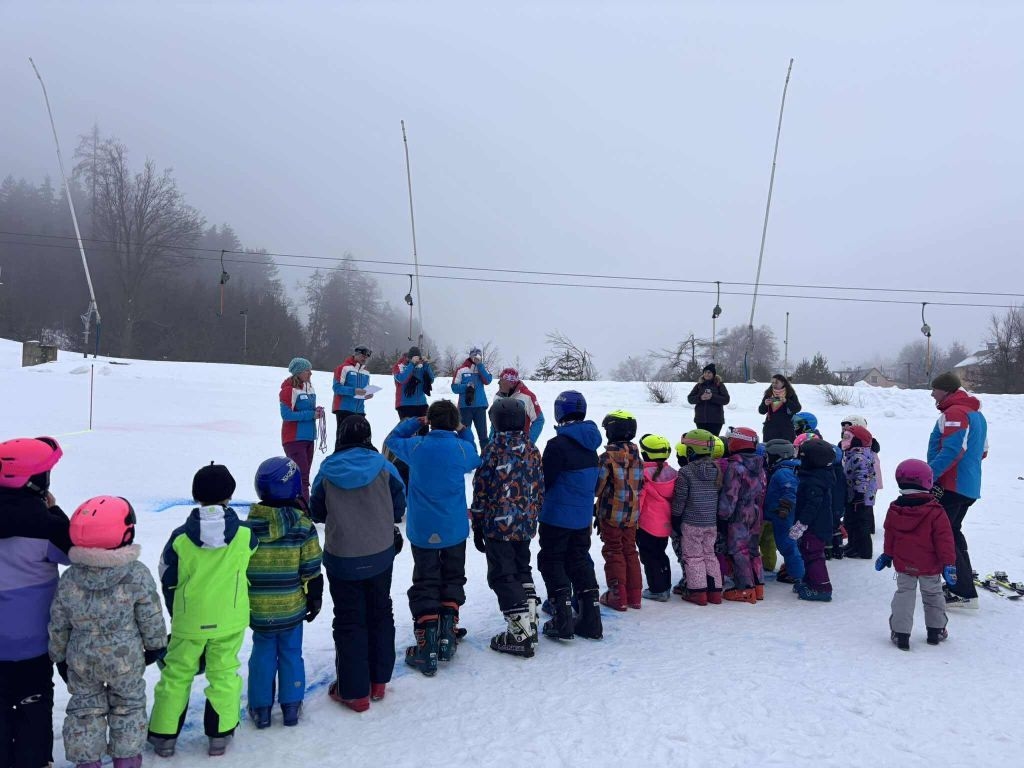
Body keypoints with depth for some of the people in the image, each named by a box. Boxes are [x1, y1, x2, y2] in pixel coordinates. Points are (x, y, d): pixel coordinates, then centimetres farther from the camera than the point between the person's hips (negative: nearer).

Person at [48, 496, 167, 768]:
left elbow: (58, 624, -3)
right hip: (125, 658, -2)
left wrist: (60, 656, 12)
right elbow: (151, 618, -11)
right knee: (128, 705, 17)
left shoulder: (69, 579, -12)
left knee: (84, 707, 19)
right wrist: (156, 644, 6)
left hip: (81, 659, 2)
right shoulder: (138, 576, -21)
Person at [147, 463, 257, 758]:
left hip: (188, 622, 0)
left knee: (176, 674, 16)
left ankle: (164, 736, 26)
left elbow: (168, 581, -1)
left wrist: (176, 615, 14)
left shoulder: (180, 538, -13)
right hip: (230, 621, 0)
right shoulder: (244, 535, -16)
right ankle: (220, 735, 22)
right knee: (224, 673, 14)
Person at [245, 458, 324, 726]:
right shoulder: (303, 527, -12)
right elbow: (312, 570, -7)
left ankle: (261, 708, 21)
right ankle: (291, 706, 21)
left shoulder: (248, 526, -10)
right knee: (291, 653, 14)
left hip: (258, 609, 1)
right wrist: (315, 599, 6)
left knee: (263, 654, 15)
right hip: (292, 607, 0)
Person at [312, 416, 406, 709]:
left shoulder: (327, 471, -10)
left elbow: (317, 512, 3)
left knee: (349, 621, 9)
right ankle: (378, 681, 28)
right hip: (380, 555, 2)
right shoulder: (383, 467, -9)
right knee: (380, 614, 18)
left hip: (342, 558, -1)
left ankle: (354, 691, 14)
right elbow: (398, 508, 1)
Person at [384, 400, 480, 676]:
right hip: (455, 530, 1)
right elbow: (475, 461, 14)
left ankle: (427, 648, 0)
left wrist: (415, 422, 16)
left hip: (422, 531, 0)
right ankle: (447, 637, 16)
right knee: (453, 580, 18)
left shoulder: (416, 446, -10)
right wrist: (464, 432, 16)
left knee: (425, 586, 6)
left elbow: (391, 439, 11)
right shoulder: (463, 448, -10)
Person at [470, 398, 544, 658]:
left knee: (503, 577, 1)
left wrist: (477, 526, -2)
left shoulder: (493, 449, -12)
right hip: (525, 525, 6)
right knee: (522, 571, 21)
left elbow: (481, 490, -10)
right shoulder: (532, 450, 4)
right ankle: (530, 625, 24)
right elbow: (539, 488, 10)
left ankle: (520, 635, 0)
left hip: (498, 526, -6)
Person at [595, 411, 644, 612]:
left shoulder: (608, 456, -16)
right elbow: (639, 486, 10)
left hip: (611, 513, -6)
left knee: (613, 552, 4)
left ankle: (618, 597, 6)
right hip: (632, 513, 6)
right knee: (630, 552, 14)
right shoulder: (636, 457, 4)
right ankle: (634, 596, 19)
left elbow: (597, 486, -13)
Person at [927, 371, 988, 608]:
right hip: (970, 486, 10)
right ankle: (964, 582, 27)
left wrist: (929, 475, -25)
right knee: (952, 532, 22)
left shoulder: (954, 413, -15)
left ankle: (964, 593, -9)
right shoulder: (976, 413, 17)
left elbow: (951, 451, -25)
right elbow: (982, 451, 23)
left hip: (951, 486, -10)